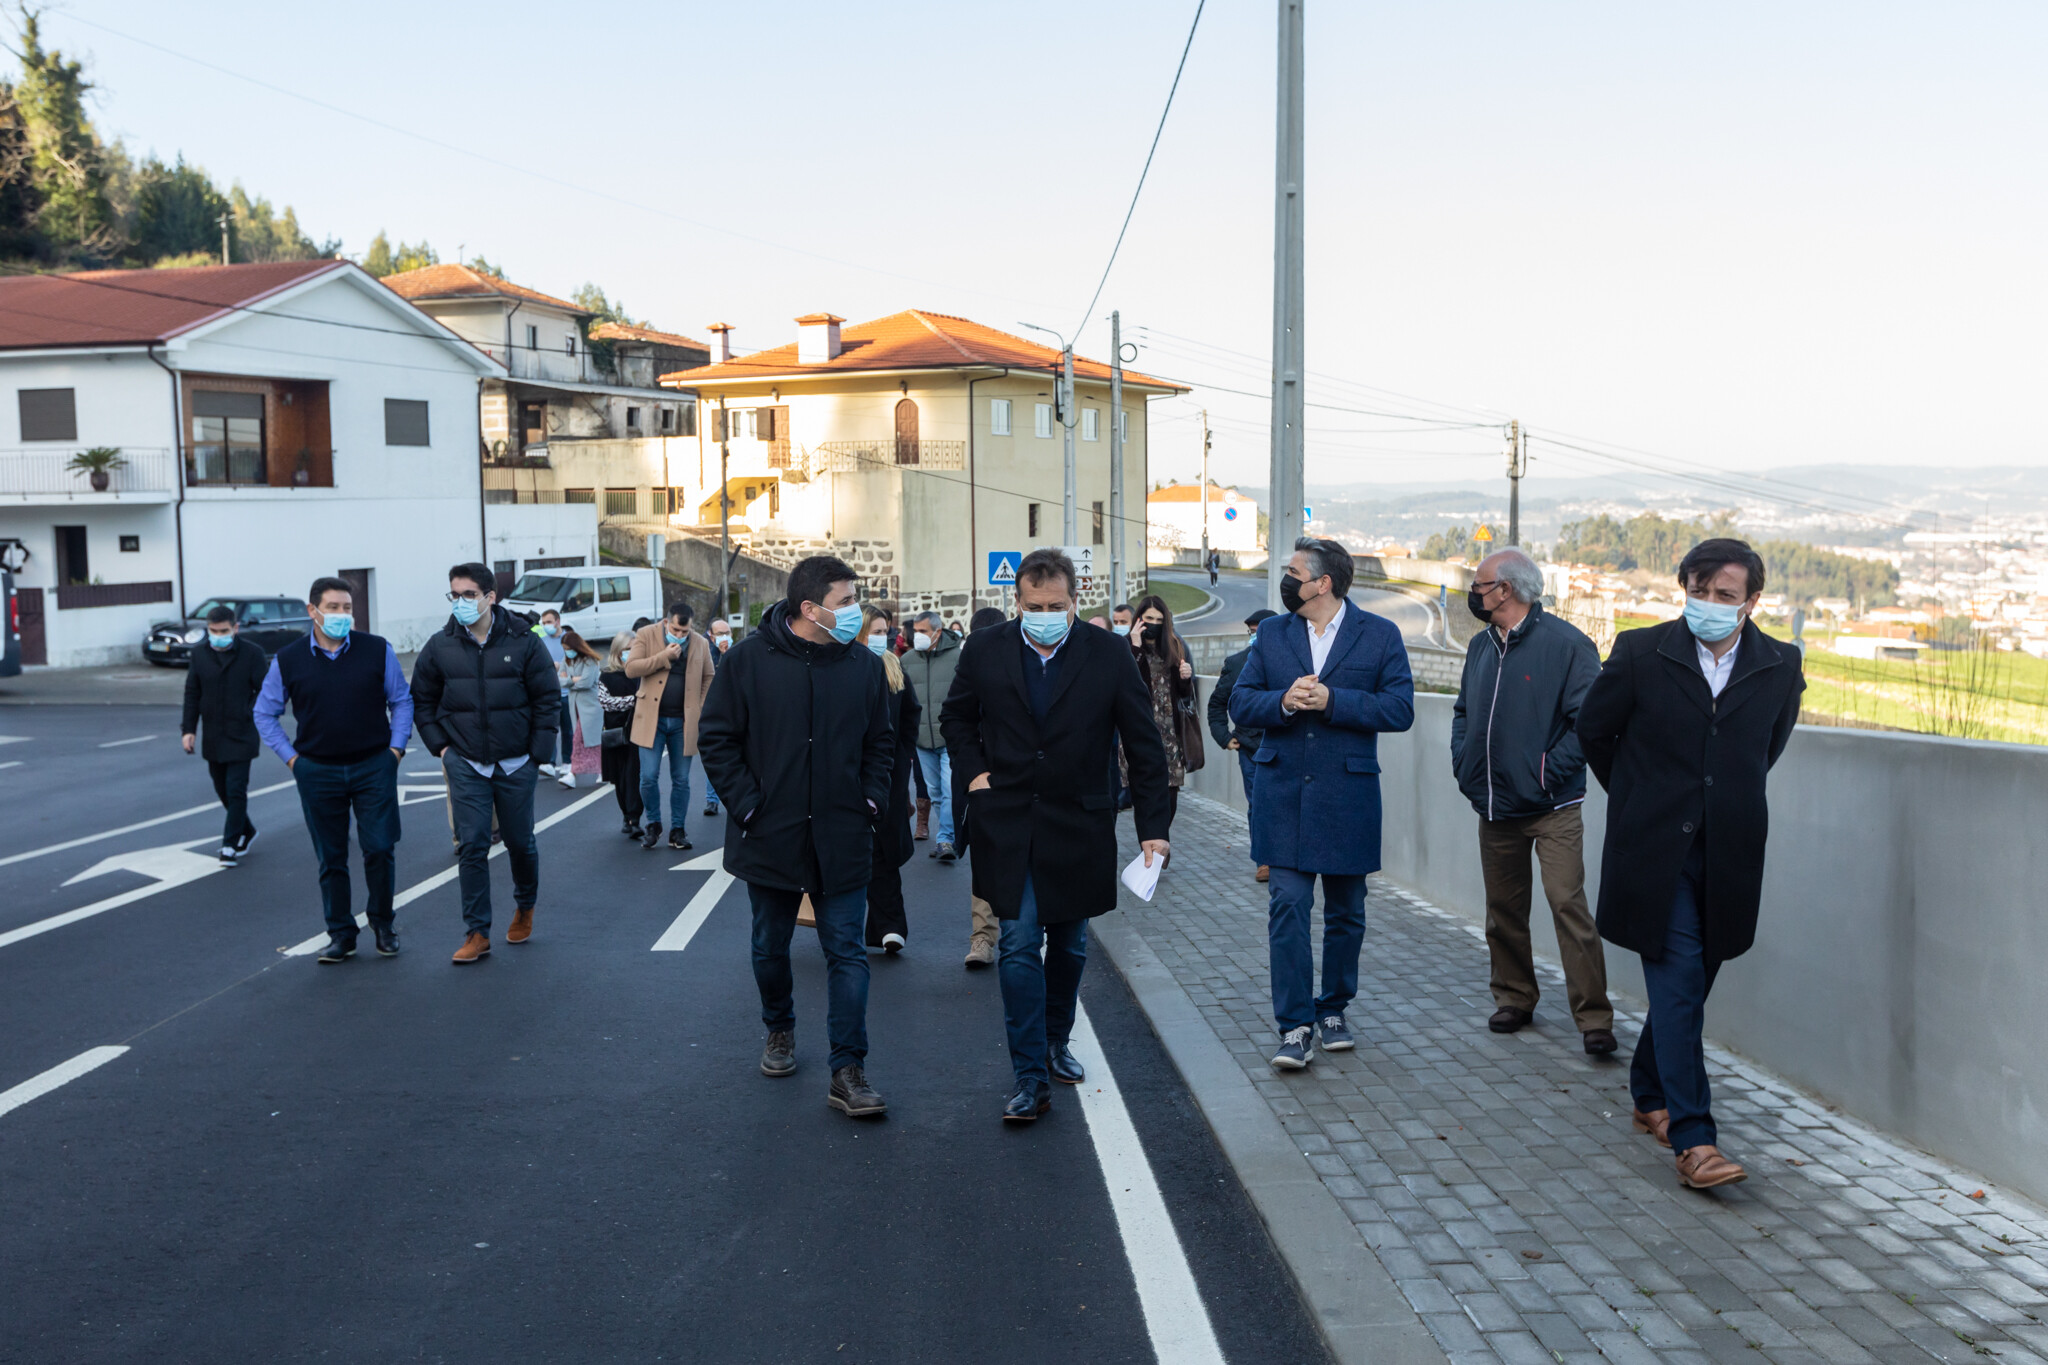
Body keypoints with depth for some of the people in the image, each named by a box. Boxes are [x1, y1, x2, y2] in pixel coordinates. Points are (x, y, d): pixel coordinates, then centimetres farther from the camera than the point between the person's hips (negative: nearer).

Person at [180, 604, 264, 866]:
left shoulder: (251, 654, -7)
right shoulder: (199, 655, 4)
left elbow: (265, 691, -4)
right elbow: (192, 694, 8)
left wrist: (251, 716, -15)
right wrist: (189, 728, 3)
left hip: (241, 735, -5)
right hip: (213, 736, 5)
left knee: (236, 789, -7)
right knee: (222, 789, 13)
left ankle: (231, 845, -1)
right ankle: (246, 832, 31)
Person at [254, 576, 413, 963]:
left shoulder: (378, 650, -1)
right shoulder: (288, 660, 0)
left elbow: (401, 701, 9)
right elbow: (264, 713, 11)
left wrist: (396, 747, 0)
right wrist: (291, 757, 3)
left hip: (374, 767, -1)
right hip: (318, 772, 1)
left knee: (379, 849, -2)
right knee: (331, 858, 7)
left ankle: (383, 922, 18)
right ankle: (341, 935, 17)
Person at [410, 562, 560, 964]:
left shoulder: (524, 642, -6)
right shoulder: (439, 647, -1)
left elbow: (548, 698, -1)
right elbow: (422, 700, 11)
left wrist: (538, 754, -5)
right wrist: (439, 746, 2)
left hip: (516, 765, -1)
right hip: (466, 765, 1)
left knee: (520, 842, 11)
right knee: (473, 847, -4)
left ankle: (525, 908, 38)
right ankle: (477, 934, 2)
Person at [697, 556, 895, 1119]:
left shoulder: (865, 665, 1)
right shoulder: (750, 660, -6)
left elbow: (881, 742, 12)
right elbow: (715, 737, -2)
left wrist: (871, 799, 0)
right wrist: (746, 803, -8)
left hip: (841, 841, 1)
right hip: (770, 836, -1)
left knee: (847, 953, -2)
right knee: (770, 947, 16)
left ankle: (848, 1071, 2)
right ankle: (779, 1029, 41)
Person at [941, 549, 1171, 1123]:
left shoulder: (1108, 656, -6)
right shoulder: (984, 650, -2)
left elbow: (1144, 746, 0)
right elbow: (956, 718, 15)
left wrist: (1153, 827, -3)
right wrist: (974, 773, 0)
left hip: (1078, 828, 1)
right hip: (1008, 826, -1)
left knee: (1069, 946, 13)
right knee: (1020, 945, -7)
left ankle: (1056, 1043, 36)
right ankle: (1030, 1077, -2)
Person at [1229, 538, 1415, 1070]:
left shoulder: (1379, 635, 0)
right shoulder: (1271, 634, 8)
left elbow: (1399, 710, -8)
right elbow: (1240, 704, 4)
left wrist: (1331, 700, -17)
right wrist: (1284, 701, -16)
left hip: (1347, 798, -1)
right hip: (1283, 796, 1)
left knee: (1346, 914, 11)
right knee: (1287, 909, -6)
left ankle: (1333, 1010, 28)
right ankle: (1296, 1027, -3)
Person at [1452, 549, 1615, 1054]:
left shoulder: (1566, 644, -10)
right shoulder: (1481, 646, 12)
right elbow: (1463, 710, 25)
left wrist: (1549, 770, -17)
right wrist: (1462, 760, 10)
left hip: (1551, 808, -7)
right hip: (1494, 806, 7)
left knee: (1568, 904, -12)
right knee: (1503, 909, 13)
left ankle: (1593, 1016, -7)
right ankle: (1514, 998, 27)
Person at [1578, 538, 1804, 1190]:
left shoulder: (1780, 667, 1)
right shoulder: (1641, 653, -7)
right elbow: (1594, 728, 9)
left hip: (1729, 853, 3)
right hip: (1656, 849, -3)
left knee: (1686, 983, 12)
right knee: (1678, 984, -9)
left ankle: (1649, 1096, 33)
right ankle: (1692, 1138, -9)